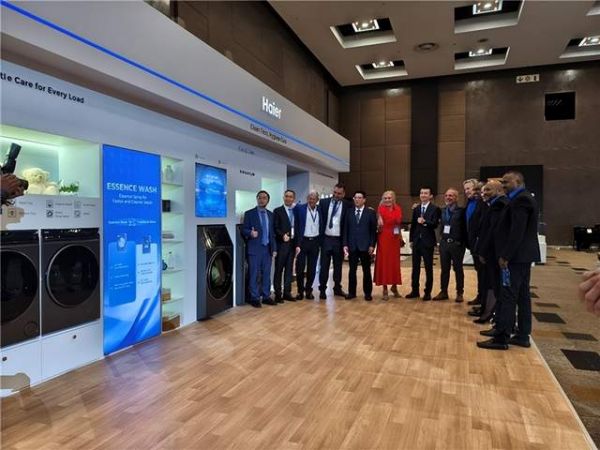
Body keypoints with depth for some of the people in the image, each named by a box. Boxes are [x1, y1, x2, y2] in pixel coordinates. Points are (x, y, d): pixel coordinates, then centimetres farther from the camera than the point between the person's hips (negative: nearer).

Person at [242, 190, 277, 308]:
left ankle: (266, 296, 19)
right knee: (254, 274, 0)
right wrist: (250, 233, -25)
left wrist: (274, 248, 7)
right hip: (254, 248, -4)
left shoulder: (270, 214, 12)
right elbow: (244, 230, -3)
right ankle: (254, 298, 9)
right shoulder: (249, 213, -1)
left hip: (267, 248, 4)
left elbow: (272, 232, 13)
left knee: (266, 274, 9)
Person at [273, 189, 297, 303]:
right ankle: (278, 294, 6)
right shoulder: (277, 211, 0)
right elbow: (275, 228, -6)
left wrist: (297, 242, 1)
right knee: (279, 269, 1)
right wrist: (283, 235, -22)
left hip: (292, 243, 4)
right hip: (281, 243, -4)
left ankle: (287, 293, 16)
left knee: (289, 269, 9)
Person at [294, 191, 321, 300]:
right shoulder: (299, 208, -4)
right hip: (302, 241, -2)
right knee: (300, 268, 2)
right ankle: (300, 291, 17)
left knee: (312, 268, 8)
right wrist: (297, 244, -11)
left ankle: (308, 290, 22)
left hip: (315, 242, 3)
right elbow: (296, 226, -6)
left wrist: (321, 242, 5)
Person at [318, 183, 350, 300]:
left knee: (338, 266, 11)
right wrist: (319, 236, -2)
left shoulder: (347, 206, 0)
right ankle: (322, 289, 11)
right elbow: (320, 219, 3)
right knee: (324, 266, 4)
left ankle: (337, 288, 23)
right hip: (326, 238, 0)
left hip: (339, 240, 0)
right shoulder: (323, 202, 2)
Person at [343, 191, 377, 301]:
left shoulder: (370, 213, 1)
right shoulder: (349, 212, 8)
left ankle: (368, 293, 15)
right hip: (352, 246, 2)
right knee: (352, 270, 6)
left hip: (365, 246, -2)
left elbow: (373, 230, -1)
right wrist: (345, 244, -1)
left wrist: (372, 245, -8)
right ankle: (352, 292, 14)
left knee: (366, 270, 6)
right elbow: (346, 230, 7)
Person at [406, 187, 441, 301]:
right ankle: (415, 291, 19)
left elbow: (435, 224, -16)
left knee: (428, 268, 4)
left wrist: (425, 222, -32)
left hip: (428, 242, -5)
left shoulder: (435, 209, -5)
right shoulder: (416, 209, 11)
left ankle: (428, 292, 13)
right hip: (416, 241, 5)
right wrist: (411, 239, 9)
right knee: (415, 267, 10)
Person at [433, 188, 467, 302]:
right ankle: (443, 292, 20)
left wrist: (463, 242, -12)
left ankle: (459, 293, 17)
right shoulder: (443, 210, 10)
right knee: (444, 269, 11)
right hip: (444, 243, 5)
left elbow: (465, 228, -10)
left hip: (456, 244, -5)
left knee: (458, 269, 7)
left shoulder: (461, 211, -8)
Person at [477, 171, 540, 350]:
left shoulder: (520, 200, -15)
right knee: (522, 295, 12)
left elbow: (517, 231, -22)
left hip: (516, 255, -10)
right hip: (523, 255, 10)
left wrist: (505, 255, -19)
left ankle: (501, 338, -2)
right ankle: (522, 335, 19)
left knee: (508, 296, -7)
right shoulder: (525, 198, 17)